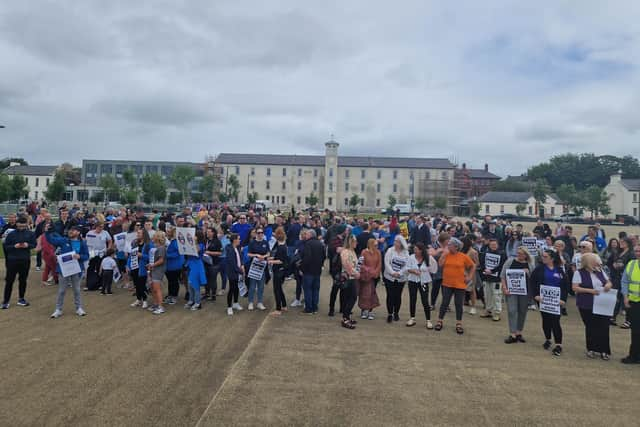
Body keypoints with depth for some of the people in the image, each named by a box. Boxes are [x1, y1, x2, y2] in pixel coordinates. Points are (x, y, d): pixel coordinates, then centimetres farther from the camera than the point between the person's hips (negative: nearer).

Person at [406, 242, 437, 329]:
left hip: (424, 282, -2)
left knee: (425, 301, -2)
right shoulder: (411, 257, -7)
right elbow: (408, 268, -1)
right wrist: (413, 271, -19)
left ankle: (428, 321, 10)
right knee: (412, 300, 9)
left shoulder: (428, 258, -12)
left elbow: (432, 269, -1)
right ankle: (412, 318, 23)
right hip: (413, 281, 2)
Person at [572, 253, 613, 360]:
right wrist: (590, 290, -20)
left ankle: (604, 350, 11)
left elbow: (609, 282, 17)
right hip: (587, 305, -4)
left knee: (604, 327, -1)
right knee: (590, 327, 7)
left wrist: (609, 284, -7)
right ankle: (591, 349, 23)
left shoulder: (600, 271, 8)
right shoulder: (579, 273, -7)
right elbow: (574, 288, -12)